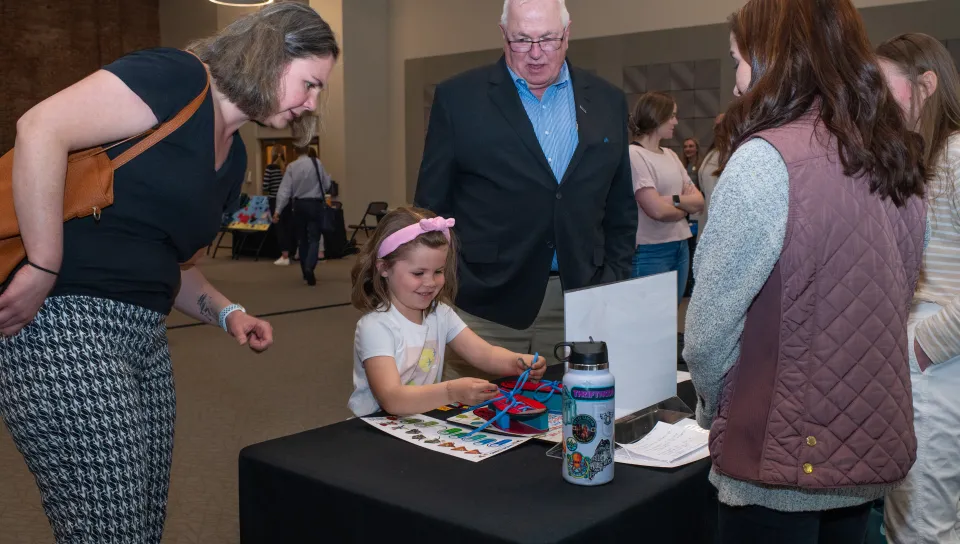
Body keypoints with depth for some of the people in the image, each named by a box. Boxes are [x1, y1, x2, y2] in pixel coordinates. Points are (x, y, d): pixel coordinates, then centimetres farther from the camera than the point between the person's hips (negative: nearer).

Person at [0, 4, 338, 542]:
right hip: (63, 323, -9)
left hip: (144, 337, 9)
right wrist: (44, 270, -20)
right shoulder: (178, 76, -10)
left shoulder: (233, 156, 17)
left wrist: (227, 313, 6)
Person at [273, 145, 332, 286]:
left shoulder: (291, 167, -2)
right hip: (315, 204, -2)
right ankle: (309, 267, -26)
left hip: (298, 204, 2)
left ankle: (305, 272, 20)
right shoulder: (317, 163, -5)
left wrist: (278, 210, -6)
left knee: (302, 238, 14)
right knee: (314, 238, -3)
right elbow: (327, 184, 2)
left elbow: (284, 189, -6)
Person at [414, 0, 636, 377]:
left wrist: (615, 287, 6)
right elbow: (432, 204, 1)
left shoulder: (607, 102, 8)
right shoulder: (459, 98, -1)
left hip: (579, 303, 3)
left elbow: (620, 210, 13)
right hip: (485, 304, -2)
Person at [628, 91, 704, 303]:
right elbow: (657, 210, -18)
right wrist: (685, 208, 1)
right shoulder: (634, 155, -12)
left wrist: (674, 200, -13)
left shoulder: (671, 155, 11)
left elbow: (699, 201, 7)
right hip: (651, 251, -7)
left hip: (681, 246, 7)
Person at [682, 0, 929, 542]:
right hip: (875, 451, 7)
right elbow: (886, 308, 12)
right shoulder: (899, 159, 3)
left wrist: (714, 409, 1)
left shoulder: (767, 159, -20)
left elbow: (709, 330, -17)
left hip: (785, 462, -7)